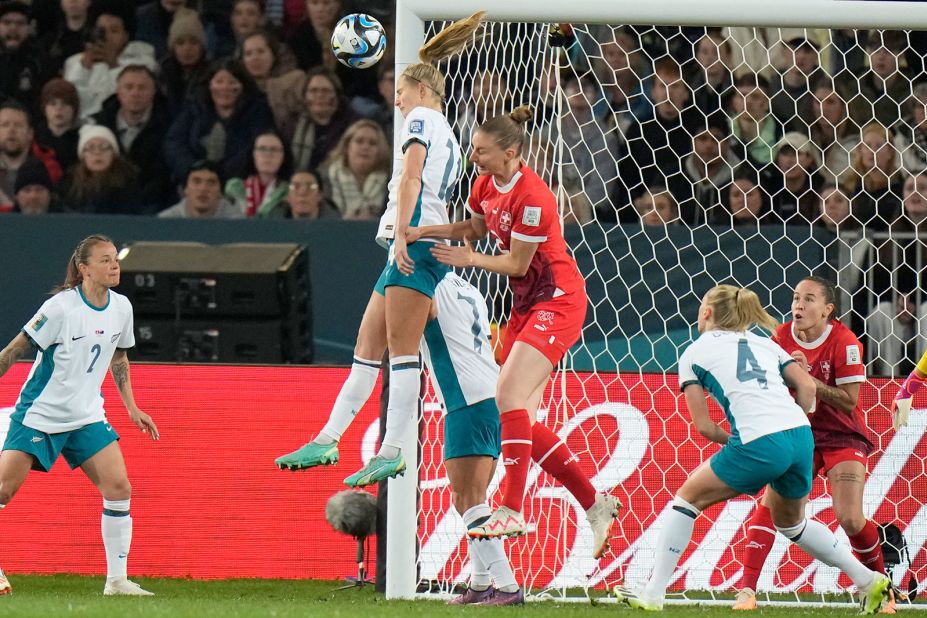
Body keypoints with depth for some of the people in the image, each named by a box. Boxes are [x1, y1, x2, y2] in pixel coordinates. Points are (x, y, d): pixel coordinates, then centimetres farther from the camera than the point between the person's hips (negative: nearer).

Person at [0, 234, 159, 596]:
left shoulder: (121, 307, 2)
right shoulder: (61, 307, -17)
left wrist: (131, 408, 15)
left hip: (87, 416, 5)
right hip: (39, 413, -5)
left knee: (119, 488, -9)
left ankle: (116, 580, -4)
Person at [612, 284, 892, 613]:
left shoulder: (693, 354, 12)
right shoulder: (763, 343, 25)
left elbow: (703, 425, 6)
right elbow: (807, 387, 13)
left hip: (760, 444, -6)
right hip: (801, 437, 6)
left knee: (687, 498, 13)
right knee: (790, 521, 30)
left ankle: (653, 594, 9)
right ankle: (870, 581, 28)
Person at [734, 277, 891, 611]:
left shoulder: (844, 342, -15)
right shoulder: (782, 337, -2)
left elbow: (849, 401, -17)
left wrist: (808, 380, -26)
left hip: (842, 436, -3)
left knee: (850, 519, -15)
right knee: (771, 502, -17)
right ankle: (747, 589, -18)